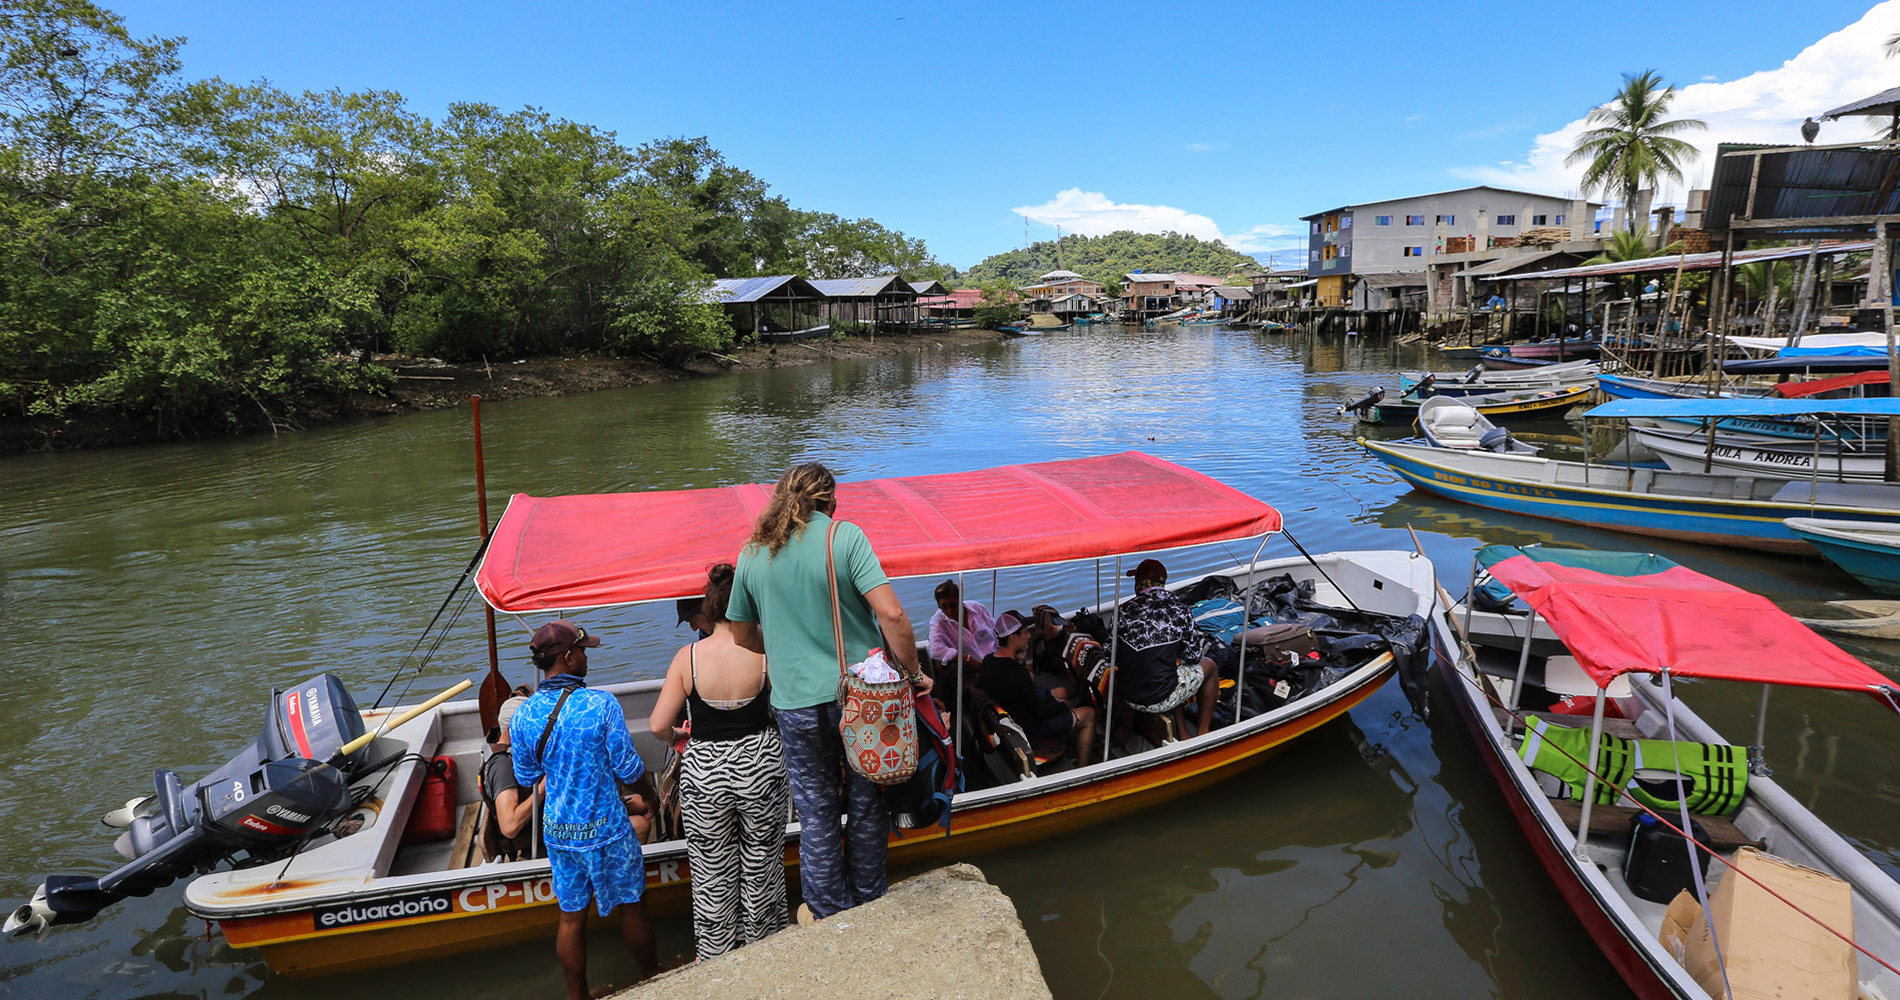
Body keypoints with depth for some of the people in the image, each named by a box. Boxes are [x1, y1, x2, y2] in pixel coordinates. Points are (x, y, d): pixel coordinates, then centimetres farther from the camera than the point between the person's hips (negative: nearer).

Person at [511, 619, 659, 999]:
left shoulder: (523, 716, -8)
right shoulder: (601, 704, -21)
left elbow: (526, 778, 6)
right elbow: (629, 768, -14)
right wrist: (649, 797, 6)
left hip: (557, 830, 4)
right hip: (605, 829, -4)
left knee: (571, 917, 17)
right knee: (631, 904, 17)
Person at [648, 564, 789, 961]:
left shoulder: (688, 656, -13)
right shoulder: (765, 654, -15)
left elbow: (658, 725, -11)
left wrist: (677, 736, 11)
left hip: (704, 774, 0)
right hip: (759, 767, 0)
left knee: (712, 876, 18)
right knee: (761, 868, 20)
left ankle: (717, 960, 34)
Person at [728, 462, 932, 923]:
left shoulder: (752, 554, 2)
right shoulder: (845, 536, -10)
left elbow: (742, 636, 13)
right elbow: (891, 613, -21)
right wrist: (913, 671, -8)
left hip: (796, 703, 2)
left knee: (816, 811, 16)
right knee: (866, 804, 17)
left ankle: (827, 911, 29)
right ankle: (869, 901, 33)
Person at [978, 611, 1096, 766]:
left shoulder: (988, 660, -10)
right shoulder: (1018, 673, -36)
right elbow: (1041, 710, -26)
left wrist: (1019, 660, -7)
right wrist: (1061, 705, -5)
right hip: (1031, 727, -9)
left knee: (1062, 691, 27)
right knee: (1089, 714, 6)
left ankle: (1075, 744, 42)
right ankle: (1081, 769, 18)